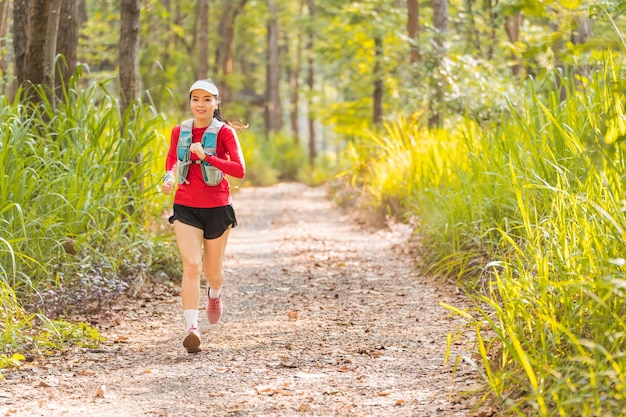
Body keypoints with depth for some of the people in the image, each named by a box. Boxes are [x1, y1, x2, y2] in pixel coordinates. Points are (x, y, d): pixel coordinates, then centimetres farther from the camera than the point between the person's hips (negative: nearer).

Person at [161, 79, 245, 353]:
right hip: (186, 207, 1)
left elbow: (239, 170, -18)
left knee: (212, 271, 13)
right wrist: (168, 177, 3)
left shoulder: (224, 132, -7)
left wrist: (206, 156, -27)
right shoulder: (179, 131, 3)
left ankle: (215, 294, 51)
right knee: (191, 265, -18)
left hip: (217, 208, -1)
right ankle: (191, 328, -24)